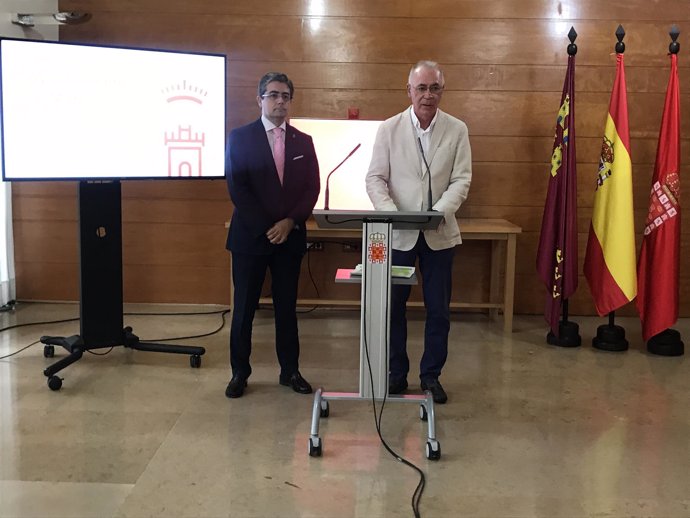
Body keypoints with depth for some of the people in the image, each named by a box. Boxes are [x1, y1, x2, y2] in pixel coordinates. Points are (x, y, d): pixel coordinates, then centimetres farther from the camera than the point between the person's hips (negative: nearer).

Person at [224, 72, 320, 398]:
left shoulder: (303, 141, 8)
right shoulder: (240, 137, -1)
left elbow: (312, 188, 4)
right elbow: (237, 187, -8)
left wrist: (290, 222, -10)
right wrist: (266, 228, -13)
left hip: (290, 236, 3)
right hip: (250, 235, -2)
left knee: (287, 307, 9)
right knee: (244, 308, 4)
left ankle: (290, 370, 20)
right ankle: (240, 372, 17)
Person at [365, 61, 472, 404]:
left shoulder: (457, 130, 3)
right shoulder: (389, 129, 1)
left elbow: (461, 179, -2)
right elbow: (375, 178, -1)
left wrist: (440, 211, -20)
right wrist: (391, 212, -19)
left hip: (439, 234, 1)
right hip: (398, 233, 0)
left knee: (438, 310, 6)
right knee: (393, 306, 7)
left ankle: (431, 375, 22)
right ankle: (397, 373, 22)